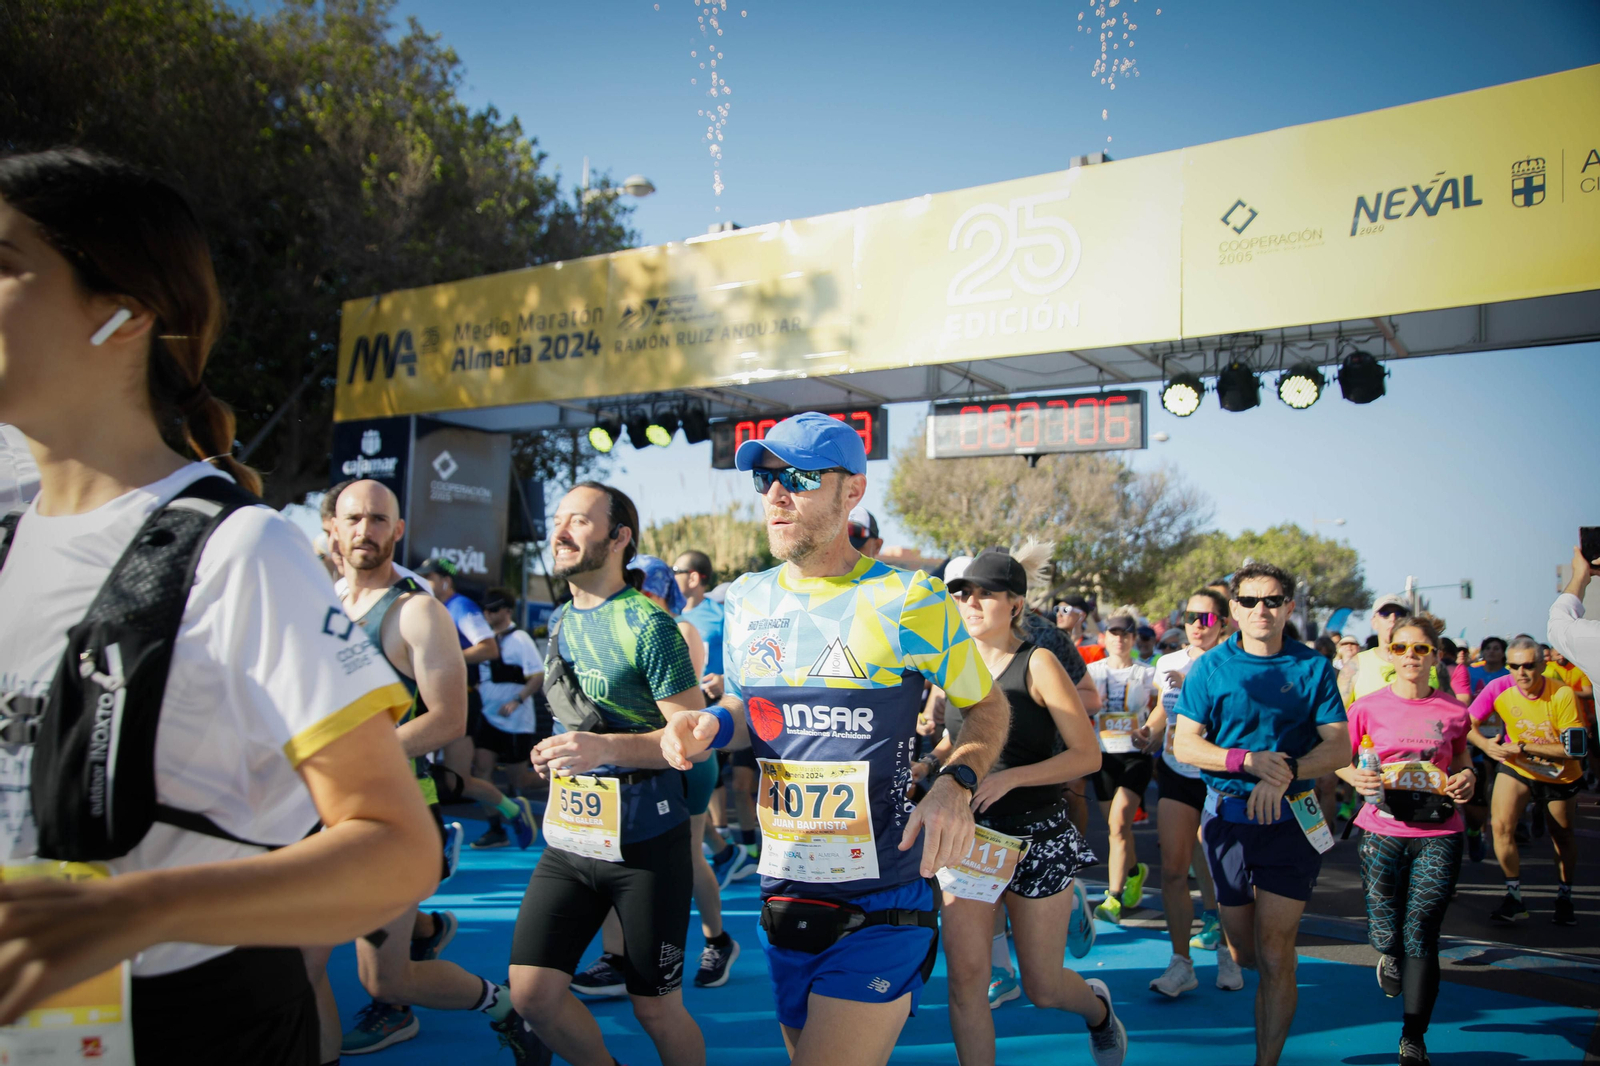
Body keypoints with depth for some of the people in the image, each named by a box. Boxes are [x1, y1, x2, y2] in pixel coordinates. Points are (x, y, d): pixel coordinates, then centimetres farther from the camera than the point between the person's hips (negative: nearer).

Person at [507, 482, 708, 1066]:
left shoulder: (648, 625, -13)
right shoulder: (560, 622, 10)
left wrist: (607, 747, -29)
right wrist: (560, 752, 15)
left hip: (645, 840, -7)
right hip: (568, 837, 7)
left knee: (656, 1008, 5)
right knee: (533, 993, 3)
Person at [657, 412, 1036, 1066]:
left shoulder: (909, 600, -10)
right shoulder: (746, 601, 5)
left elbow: (987, 705, 1)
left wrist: (957, 784, -17)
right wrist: (712, 728, -4)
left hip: (880, 910, -6)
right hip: (783, 902, 6)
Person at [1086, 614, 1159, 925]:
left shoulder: (1148, 674, 4)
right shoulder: (1092, 671, 8)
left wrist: (1151, 737, -13)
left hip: (1135, 754, -3)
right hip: (1103, 755, 3)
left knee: (1119, 821, -17)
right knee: (1116, 825, 10)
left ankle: (1114, 898, -15)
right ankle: (1135, 872, 40)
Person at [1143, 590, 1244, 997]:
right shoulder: (1169, 664, 7)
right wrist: (1146, 734, 7)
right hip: (1177, 775, 4)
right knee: (1173, 868, -2)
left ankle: (1226, 951, 25)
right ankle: (1181, 962, 5)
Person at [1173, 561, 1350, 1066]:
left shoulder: (1313, 667, 0)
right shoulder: (1210, 668, -1)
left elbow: (1339, 747, -2)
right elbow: (1185, 745, -4)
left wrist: (1287, 770, -19)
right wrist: (1250, 761, -19)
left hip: (1290, 820, -1)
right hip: (1228, 816, 1)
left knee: (1274, 954, -6)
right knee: (1244, 951, 14)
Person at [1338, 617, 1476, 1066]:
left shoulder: (1452, 712, 2)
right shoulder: (1368, 707, -2)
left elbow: (1460, 762, 17)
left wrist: (1467, 778, -5)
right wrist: (1356, 777, -14)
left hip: (1439, 834, 0)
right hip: (1383, 832, 0)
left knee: (1421, 936, -2)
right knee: (1385, 936, 5)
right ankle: (1390, 957, 45)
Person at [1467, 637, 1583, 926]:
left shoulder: (1562, 695, -26)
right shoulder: (1502, 693, -17)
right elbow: (1467, 723, -6)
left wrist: (1524, 747, -31)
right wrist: (1485, 744, -26)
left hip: (1560, 774, -1)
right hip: (1516, 768, 1)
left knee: (1562, 836, 16)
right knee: (1501, 824, -19)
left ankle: (1564, 897, 40)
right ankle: (1514, 896, -4)